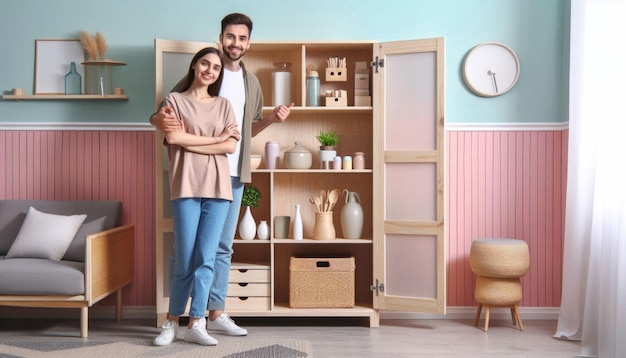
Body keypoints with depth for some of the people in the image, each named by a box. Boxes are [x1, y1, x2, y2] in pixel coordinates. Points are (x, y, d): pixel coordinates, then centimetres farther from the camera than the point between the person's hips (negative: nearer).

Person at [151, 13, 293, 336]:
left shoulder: (251, 82, 14)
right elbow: (165, 111, -5)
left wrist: (272, 118, 4)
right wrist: (160, 120, -28)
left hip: (234, 174, 6)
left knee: (223, 246, 10)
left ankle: (216, 313, 18)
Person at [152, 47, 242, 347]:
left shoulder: (224, 105, 16)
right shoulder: (174, 100, 8)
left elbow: (231, 146, 2)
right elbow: (172, 137, -9)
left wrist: (190, 142, -5)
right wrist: (216, 139, -4)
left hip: (218, 187, 3)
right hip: (186, 186, -2)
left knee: (206, 258, 0)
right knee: (185, 259, -3)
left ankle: (195, 324, 8)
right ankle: (172, 321, 14)